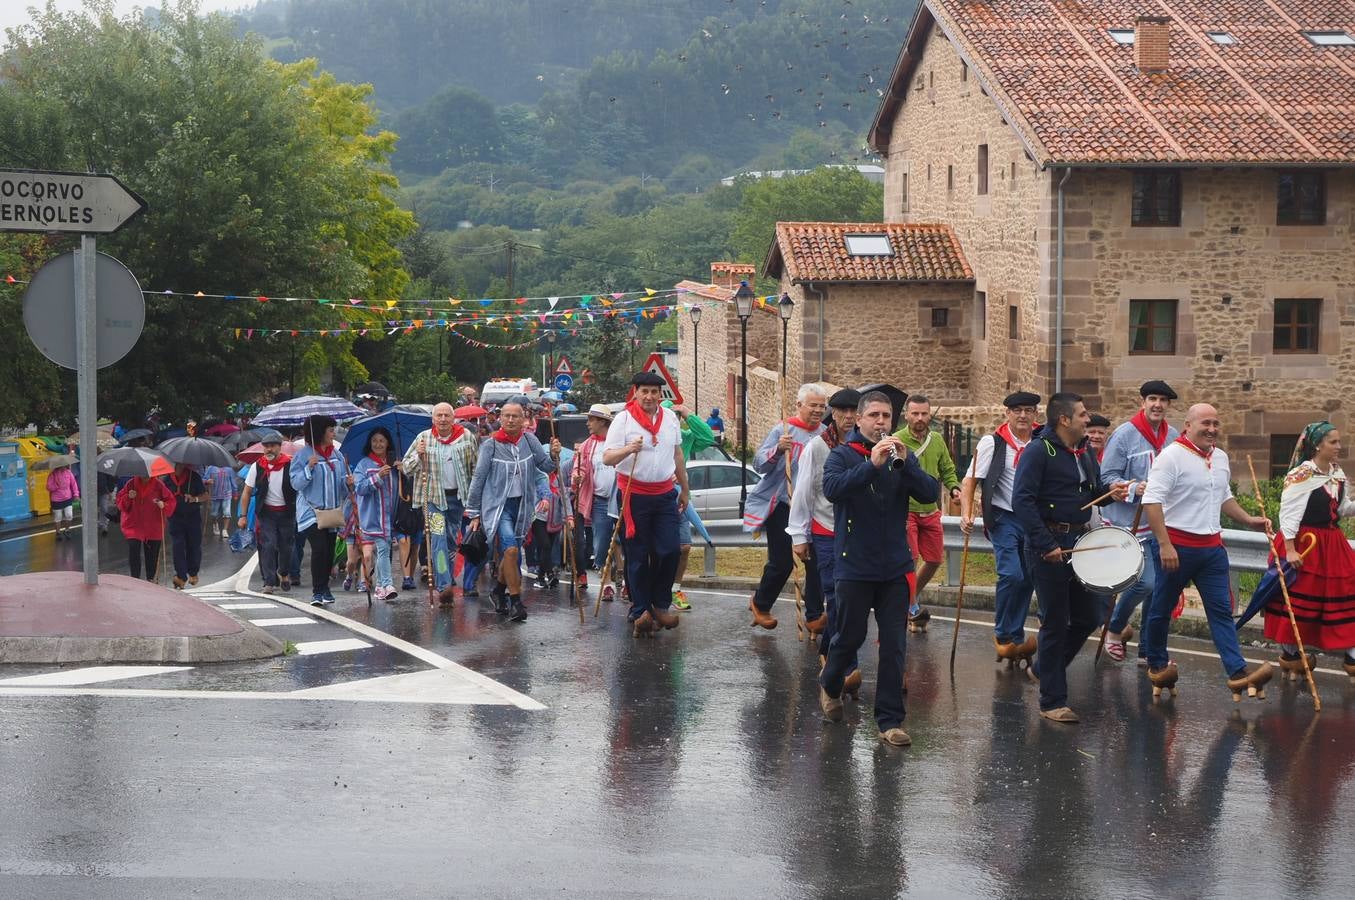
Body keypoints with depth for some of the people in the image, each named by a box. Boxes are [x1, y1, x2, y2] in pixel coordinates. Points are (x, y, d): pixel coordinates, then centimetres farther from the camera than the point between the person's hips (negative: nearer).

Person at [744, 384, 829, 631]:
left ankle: (814, 617, 9)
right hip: (783, 506, -4)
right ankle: (760, 604, 25)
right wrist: (778, 450, -29)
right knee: (782, 562, 1)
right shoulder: (783, 430, -7)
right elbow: (759, 464, -11)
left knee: (816, 561, 0)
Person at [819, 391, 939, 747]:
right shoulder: (842, 455, -4)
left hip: (895, 567, 3)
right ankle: (830, 685, 38)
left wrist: (904, 464, -21)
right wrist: (872, 464, -33)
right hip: (854, 566, -3)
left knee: (894, 645, 1)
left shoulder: (902, 456, 6)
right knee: (851, 636, 9)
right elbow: (832, 489, -23)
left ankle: (890, 720, 7)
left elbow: (931, 494, -7)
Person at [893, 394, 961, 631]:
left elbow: (947, 470, 18)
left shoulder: (937, 441, 7)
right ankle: (913, 609, 2)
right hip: (905, 511, -6)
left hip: (931, 511, 6)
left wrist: (953, 488, -1)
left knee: (935, 559, 10)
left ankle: (913, 595, 33)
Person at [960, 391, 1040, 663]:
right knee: (1012, 575, -16)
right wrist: (966, 513, -18)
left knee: (1028, 579, 6)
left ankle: (1015, 639, 17)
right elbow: (971, 480, -5)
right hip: (1003, 518, -4)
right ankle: (1003, 636, 1)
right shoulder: (993, 443, -5)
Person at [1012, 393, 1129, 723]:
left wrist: (1110, 492, 0)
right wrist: (1045, 545, -25)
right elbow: (1022, 500, -20)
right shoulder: (1039, 451, -13)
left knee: (1090, 615, 11)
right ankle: (1052, 702, 7)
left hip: (1080, 541, 8)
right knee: (1056, 622, -2)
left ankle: (1046, 668, 33)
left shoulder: (1086, 451, 11)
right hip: (1049, 544, -8)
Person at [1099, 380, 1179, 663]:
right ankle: (1115, 629, 11)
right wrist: (1133, 488, -23)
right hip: (1130, 523, -6)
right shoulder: (1124, 435, -9)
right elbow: (1107, 478, -9)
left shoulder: (1174, 437, 7)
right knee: (1145, 581, -15)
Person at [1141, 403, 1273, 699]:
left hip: (1212, 547, 6)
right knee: (1161, 608, 8)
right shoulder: (1172, 456, -12)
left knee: (1222, 610, -1)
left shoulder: (1220, 458, 12)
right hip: (1178, 546, -6)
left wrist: (1248, 519, 17)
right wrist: (1165, 544, -23)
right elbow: (1152, 500, -19)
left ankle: (1238, 673, -7)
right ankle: (1157, 666, 25)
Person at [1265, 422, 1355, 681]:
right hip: (1303, 543, -8)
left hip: (1333, 543, 8)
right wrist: (1290, 550, -22)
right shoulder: (1300, 475, -17)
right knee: (1297, 599, 2)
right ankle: (1289, 653, 17)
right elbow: (1288, 514, -18)